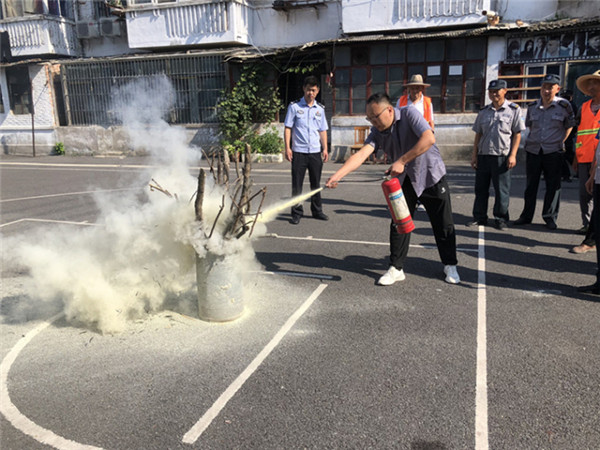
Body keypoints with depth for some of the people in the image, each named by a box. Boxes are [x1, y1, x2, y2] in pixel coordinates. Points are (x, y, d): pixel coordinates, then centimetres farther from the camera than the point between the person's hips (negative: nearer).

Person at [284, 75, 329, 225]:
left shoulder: (320, 109, 12)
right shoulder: (294, 106, 1)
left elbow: (323, 130, 16)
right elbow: (288, 128, 0)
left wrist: (325, 148, 8)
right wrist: (287, 148, -9)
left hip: (315, 152, 3)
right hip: (299, 152, -3)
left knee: (316, 183, 11)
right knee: (297, 184, 0)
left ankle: (317, 211, 23)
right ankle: (296, 213, 9)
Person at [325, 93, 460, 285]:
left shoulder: (409, 114, -20)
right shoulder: (377, 132, -8)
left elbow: (429, 139, -33)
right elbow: (361, 154, -21)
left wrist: (402, 161, -36)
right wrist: (337, 175, -36)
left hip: (431, 175, -4)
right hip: (405, 180, 4)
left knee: (443, 225, 5)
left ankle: (450, 265, 23)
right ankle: (396, 269, 13)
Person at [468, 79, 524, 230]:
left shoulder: (513, 110, 1)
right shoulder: (484, 111, 11)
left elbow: (517, 134, 0)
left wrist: (513, 155, -8)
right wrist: (474, 155, 7)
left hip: (502, 156, -3)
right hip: (483, 155, 4)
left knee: (502, 189, 2)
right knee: (480, 188, 7)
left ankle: (500, 218, 14)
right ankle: (479, 217, 17)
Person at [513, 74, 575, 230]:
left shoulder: (564, 105, -3)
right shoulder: (532, 106, 6)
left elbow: (569, 126, 7)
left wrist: (560, 142, 2)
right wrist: (536, 140, 11)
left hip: (553, 151, -3)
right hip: (533, 150, 3)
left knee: (553, 186, 1)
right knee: (531, 185, 9)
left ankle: (550, 217, 11)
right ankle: (526, 216, 18)